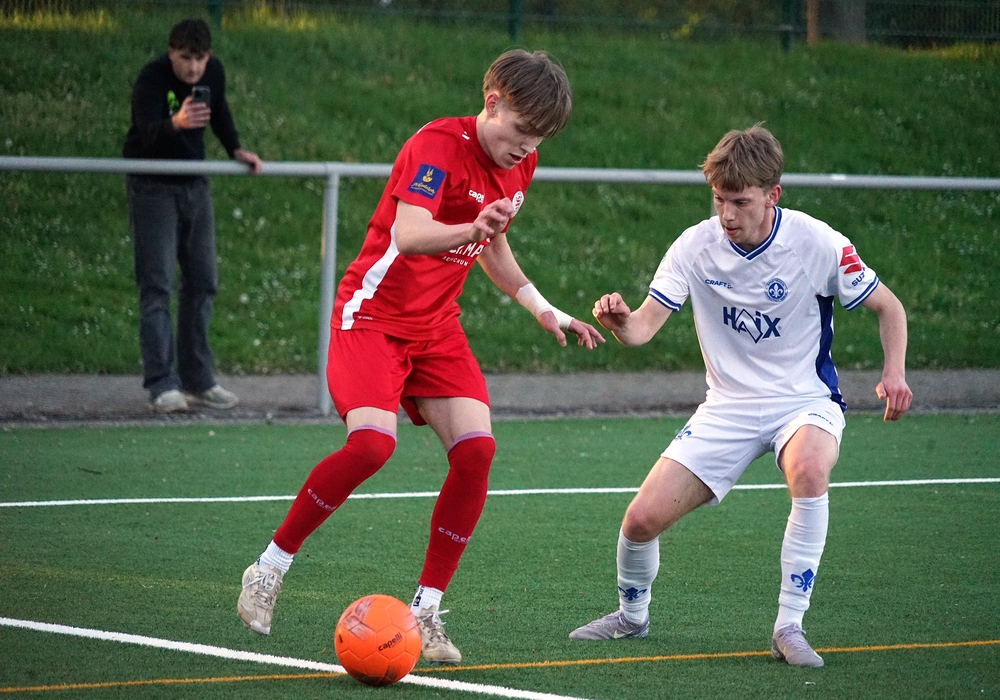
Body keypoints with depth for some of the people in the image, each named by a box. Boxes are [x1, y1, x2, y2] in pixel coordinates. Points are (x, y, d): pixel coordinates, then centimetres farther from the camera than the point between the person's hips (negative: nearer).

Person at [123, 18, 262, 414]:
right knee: (157, 284, -12)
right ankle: (161, 384, -14)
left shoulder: (213, 73, -4)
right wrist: (176, 123, -59)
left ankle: (196, 380, 18)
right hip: (152, 188, -7)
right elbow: (148, 132, -40)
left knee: (203, 282, 8)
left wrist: (236, 150, 4)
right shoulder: (151, 80, -24)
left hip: (194, 185, 7)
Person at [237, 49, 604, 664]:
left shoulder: (519, 165, 6)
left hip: (436, 326, 7)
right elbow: (407, 234, -36)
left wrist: (544, 311, 20)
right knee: (373, 442, -27)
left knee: (475, 447, -12)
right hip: (373, 313, -7)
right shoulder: (438, 145, -20)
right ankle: (270, 567, -7)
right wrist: (472, 227, -53)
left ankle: (426, 612, -3)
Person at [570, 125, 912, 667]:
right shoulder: (696, 246, -9)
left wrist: (894, 372, -19)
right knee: (642, 518, -9)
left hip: (805, 402, -3)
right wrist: (621, 322, -38)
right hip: (727, 408, 3)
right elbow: (644, 326, -13)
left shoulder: (816, 244, -15)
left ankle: (789, 628, -27)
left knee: (808, 470, -39)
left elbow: (887, 306, -2)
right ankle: (632, 616, 25)